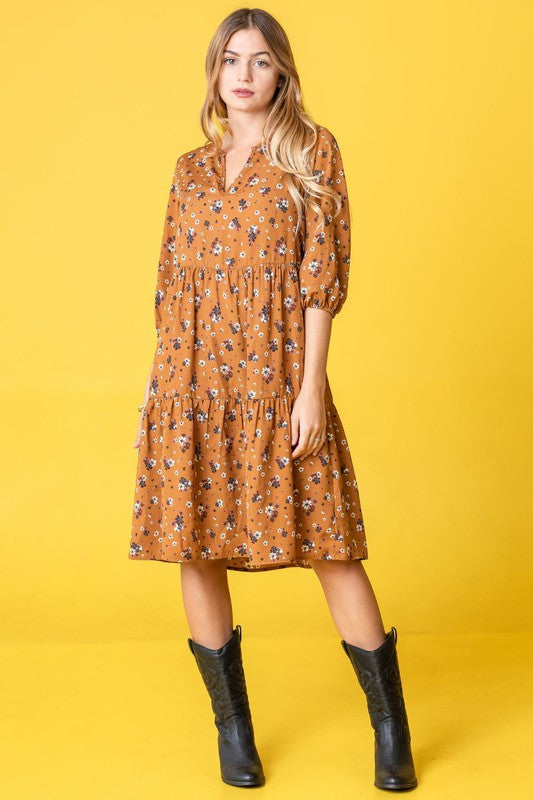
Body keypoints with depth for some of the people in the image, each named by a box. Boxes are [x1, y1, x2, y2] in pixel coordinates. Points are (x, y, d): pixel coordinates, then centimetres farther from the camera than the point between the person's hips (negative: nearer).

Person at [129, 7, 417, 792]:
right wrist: (158, 384, 9)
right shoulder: (191, 168, 13)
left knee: (330, 544, -3)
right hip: (193, 377, 4)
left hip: (276, 371, -4)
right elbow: (170, 283, 14)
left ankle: (392, 733, 10)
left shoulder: (312, 150, 2)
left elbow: (322, 274, -5)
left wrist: (312, 387, -12)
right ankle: (233, 727, 20)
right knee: (196, 548, 4)